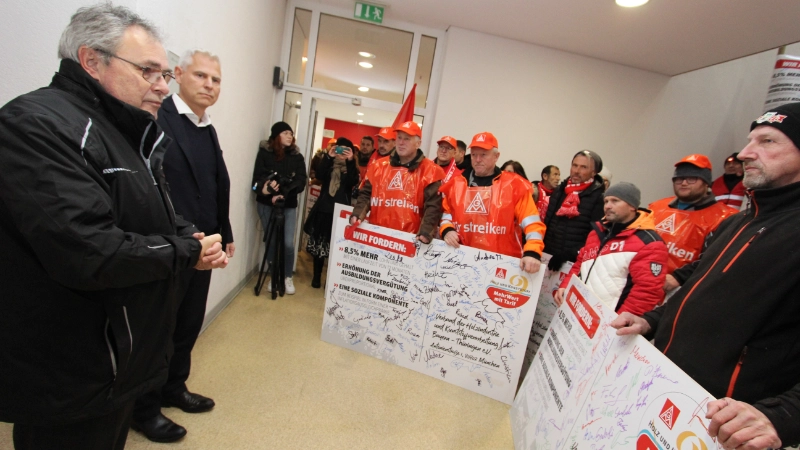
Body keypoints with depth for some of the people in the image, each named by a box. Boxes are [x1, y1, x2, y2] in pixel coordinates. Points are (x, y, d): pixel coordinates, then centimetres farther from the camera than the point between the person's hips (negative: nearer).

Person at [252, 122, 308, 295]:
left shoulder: (297, 156, 4)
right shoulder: (264, 153, 0)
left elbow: (300, 182, -5)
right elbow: (258, 179, -5)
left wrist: (284, 194, -20)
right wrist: (264, 188, -27)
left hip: (289, 205, 1)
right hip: (266, 204, -1)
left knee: (288, 243, -5)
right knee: (271, 241, 5)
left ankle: (288, 277, 15)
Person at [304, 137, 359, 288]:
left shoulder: (351, 168, 6)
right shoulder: (329, 165, 10)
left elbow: (353, 183, -14)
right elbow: (319, 175, -9)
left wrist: (350, 161, -24)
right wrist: (328, 156, -19)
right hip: (324, 209, 2)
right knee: (319, 244, 8)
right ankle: (317, 276, 20)